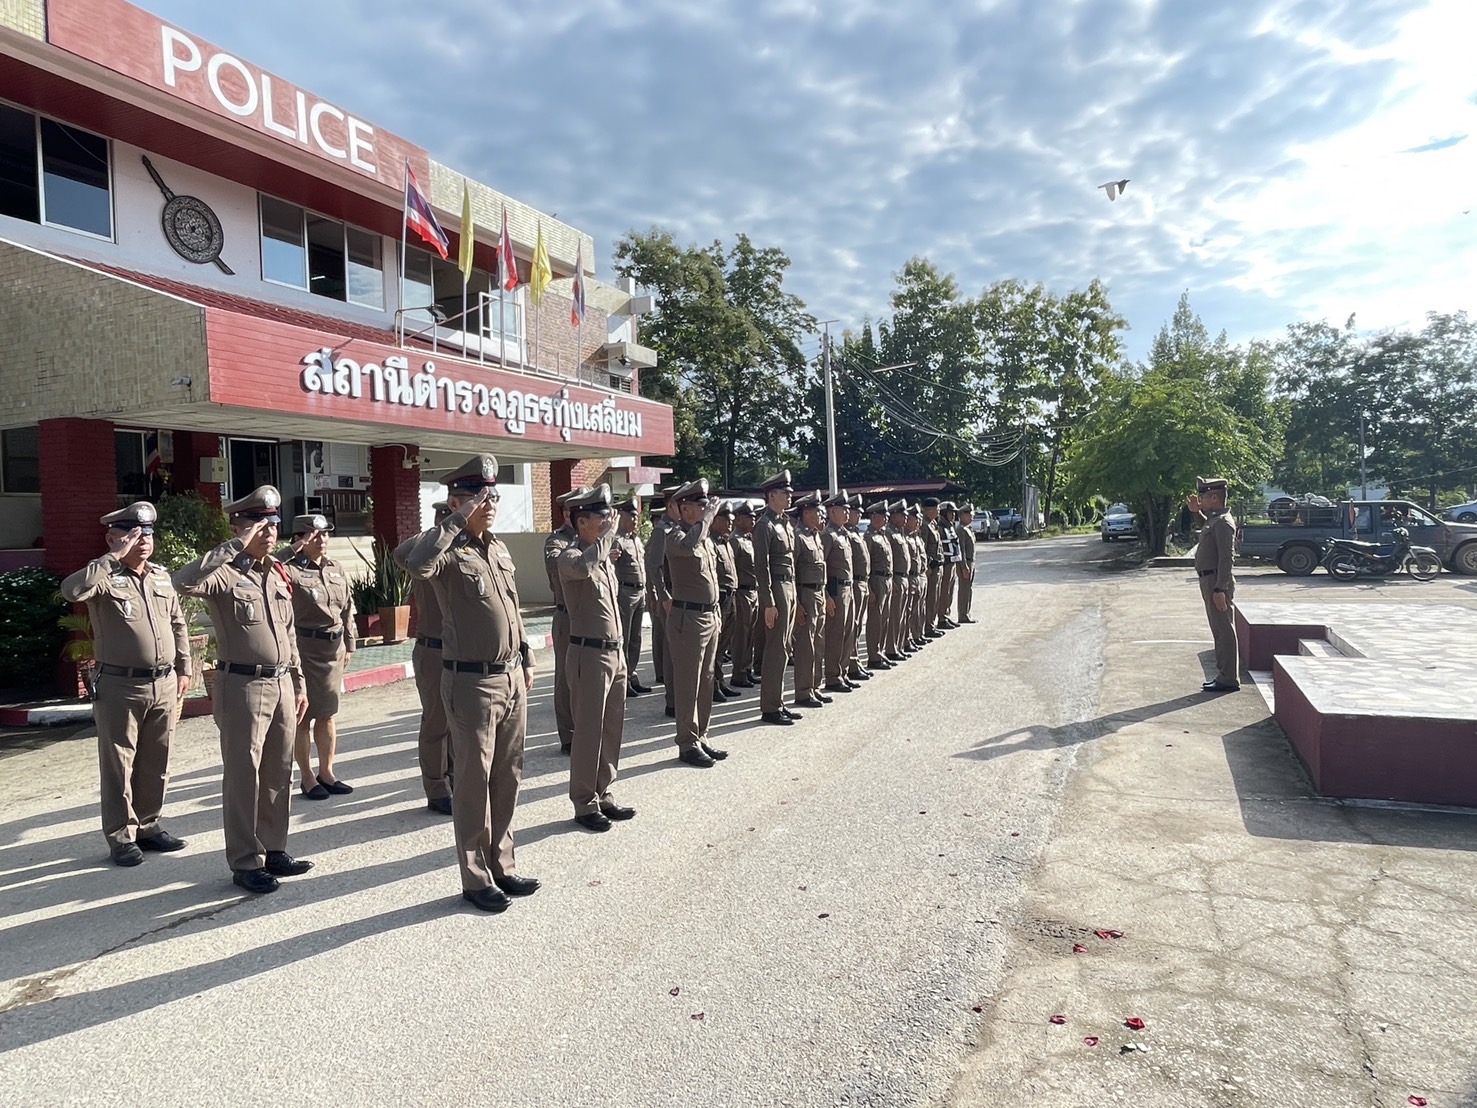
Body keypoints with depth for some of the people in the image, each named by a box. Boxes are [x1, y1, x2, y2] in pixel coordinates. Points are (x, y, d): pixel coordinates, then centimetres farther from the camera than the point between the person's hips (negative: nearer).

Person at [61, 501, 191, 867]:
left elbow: (178, 624, 17)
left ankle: (149, 825, 27)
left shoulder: (162, 576, 10)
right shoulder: (106, 579, -9)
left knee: (156, 762, 14)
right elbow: (71, 589, -32)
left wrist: (183, 669, 15)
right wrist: (114, 557, -26)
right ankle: (121, 836, 16)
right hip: (121, 687, -5)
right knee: (119, 765, 5)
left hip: (164, 685, 5)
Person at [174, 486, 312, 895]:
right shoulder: (226, 574, -9)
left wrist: (298, 683, 17)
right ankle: (244, 862, 13)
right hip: (243, 686, -7)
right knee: (243, 777, 2)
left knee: (278, 774, 14)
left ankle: (274, 850, 26)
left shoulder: (278, 575, 13)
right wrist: (236, 546, -27)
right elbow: (184, 582, -33)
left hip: (281, 685, 7)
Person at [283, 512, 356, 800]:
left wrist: (348, 645, 16)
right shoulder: (291, 570, -9)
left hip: (333, 647, 6)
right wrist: (291, 552, -27)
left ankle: (327, 773, 24)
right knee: (303, 714, 5)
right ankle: (308, 778, 16)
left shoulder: (337, 570, 10)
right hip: (303, 647, -6)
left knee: (327, 714, 13)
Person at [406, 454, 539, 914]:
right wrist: (458, 522, -28)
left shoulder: (500, 549, 13)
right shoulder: (448, 550, -11)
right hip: (472, 683, -7)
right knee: (474, 783, 4)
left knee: (507, 778, 15)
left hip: (512, 678, 7)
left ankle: (503, 866, 29)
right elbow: (417, 565, -36)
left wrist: (525, 658, 20)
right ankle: (476, 879, 17)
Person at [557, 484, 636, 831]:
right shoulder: (570, 556, -12)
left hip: (615, 651, 8)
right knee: (589, 732, 0)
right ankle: (584, 804, 12)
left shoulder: (604, 556, 15)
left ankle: (604, 795, 26)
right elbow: (583, 566, -38)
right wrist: (609, 533, -25)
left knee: (612, 729, 14)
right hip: (589, 654, -8)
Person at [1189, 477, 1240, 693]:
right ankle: (1224, 675, 23)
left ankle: (1228, 679, 0)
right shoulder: (1214, 520, 13)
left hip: (1217, 582, -10)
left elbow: (1226, 557, -22)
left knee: (1224, 631, -5)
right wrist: (1197, 511, 28)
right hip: (1210, 581, 10)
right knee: (1219, 631, 15)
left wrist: (1220, 589, -25)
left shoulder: (1223, 522, -17)